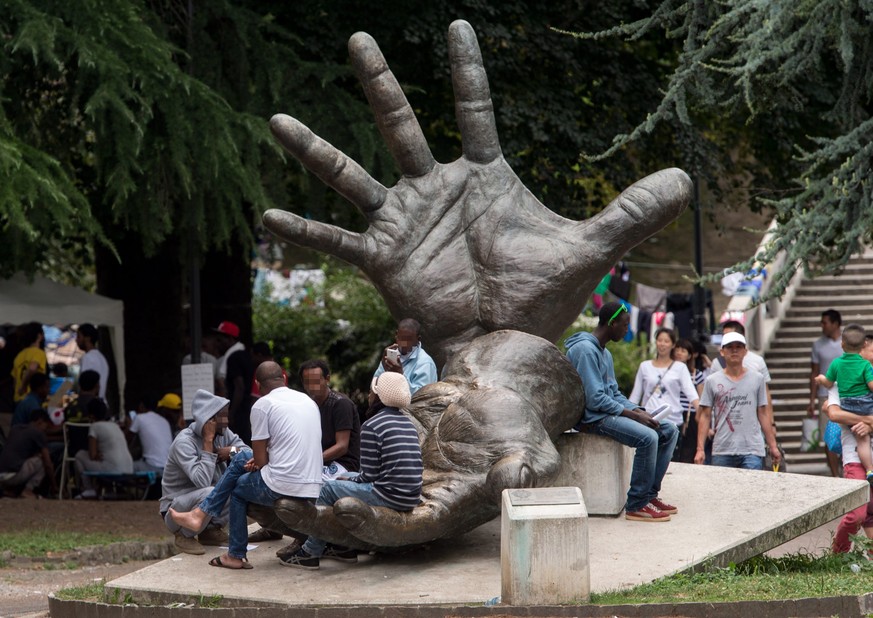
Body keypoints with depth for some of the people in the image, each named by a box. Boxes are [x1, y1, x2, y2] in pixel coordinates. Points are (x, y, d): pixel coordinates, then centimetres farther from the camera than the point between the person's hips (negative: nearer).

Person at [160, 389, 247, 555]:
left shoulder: (223, 434, -2)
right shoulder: (184, 442, -24)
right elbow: (202, 481, -36)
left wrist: (232, 452, -26)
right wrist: (208, 441, -32)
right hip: (176, 510, -7)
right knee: (209, 493, -37)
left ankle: (211, 529, 2)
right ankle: (184, 535, -9)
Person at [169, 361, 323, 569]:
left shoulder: (263, 405, -7)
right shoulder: (309, 402, 14)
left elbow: (260, 460, -6)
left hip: (282, 487, -7)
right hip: (313, 488, 7)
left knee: (238, 488, 26)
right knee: (242, 458, 23)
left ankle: (236, 556, 31)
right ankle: (202, 513, 28)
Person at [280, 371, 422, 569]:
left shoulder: (371, 427, -12)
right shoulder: (408, 424, 13)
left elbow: (369, 475, -12)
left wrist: (350, 479, 9)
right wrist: (351, 478, 21)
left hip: (390, 497, -8)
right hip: (411, 498, 8)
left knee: (330, 488, 8)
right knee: (346, 479, 26)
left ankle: (310, 553, 14)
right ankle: (345, 547, 31)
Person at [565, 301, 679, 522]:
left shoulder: (605, 353, 18)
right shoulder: (585, 350, -16)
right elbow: (595, 399, -21)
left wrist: (639, 411, 0)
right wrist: (633, 415, -18)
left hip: (610, 411, 10)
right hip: (592, 417, -10)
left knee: (669, 431, 3)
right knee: (647, 437, -29)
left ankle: (649, 494, 2)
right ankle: (636, 505, -21)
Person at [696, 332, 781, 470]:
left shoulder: (757, 379, 9)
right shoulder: (712, 381, 7)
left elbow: (763, 414, 11)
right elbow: (705, 416, 6)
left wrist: (773, 446, 8)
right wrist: (700, 449, -1)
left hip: (752, 450, -1)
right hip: (722, 452, 1)